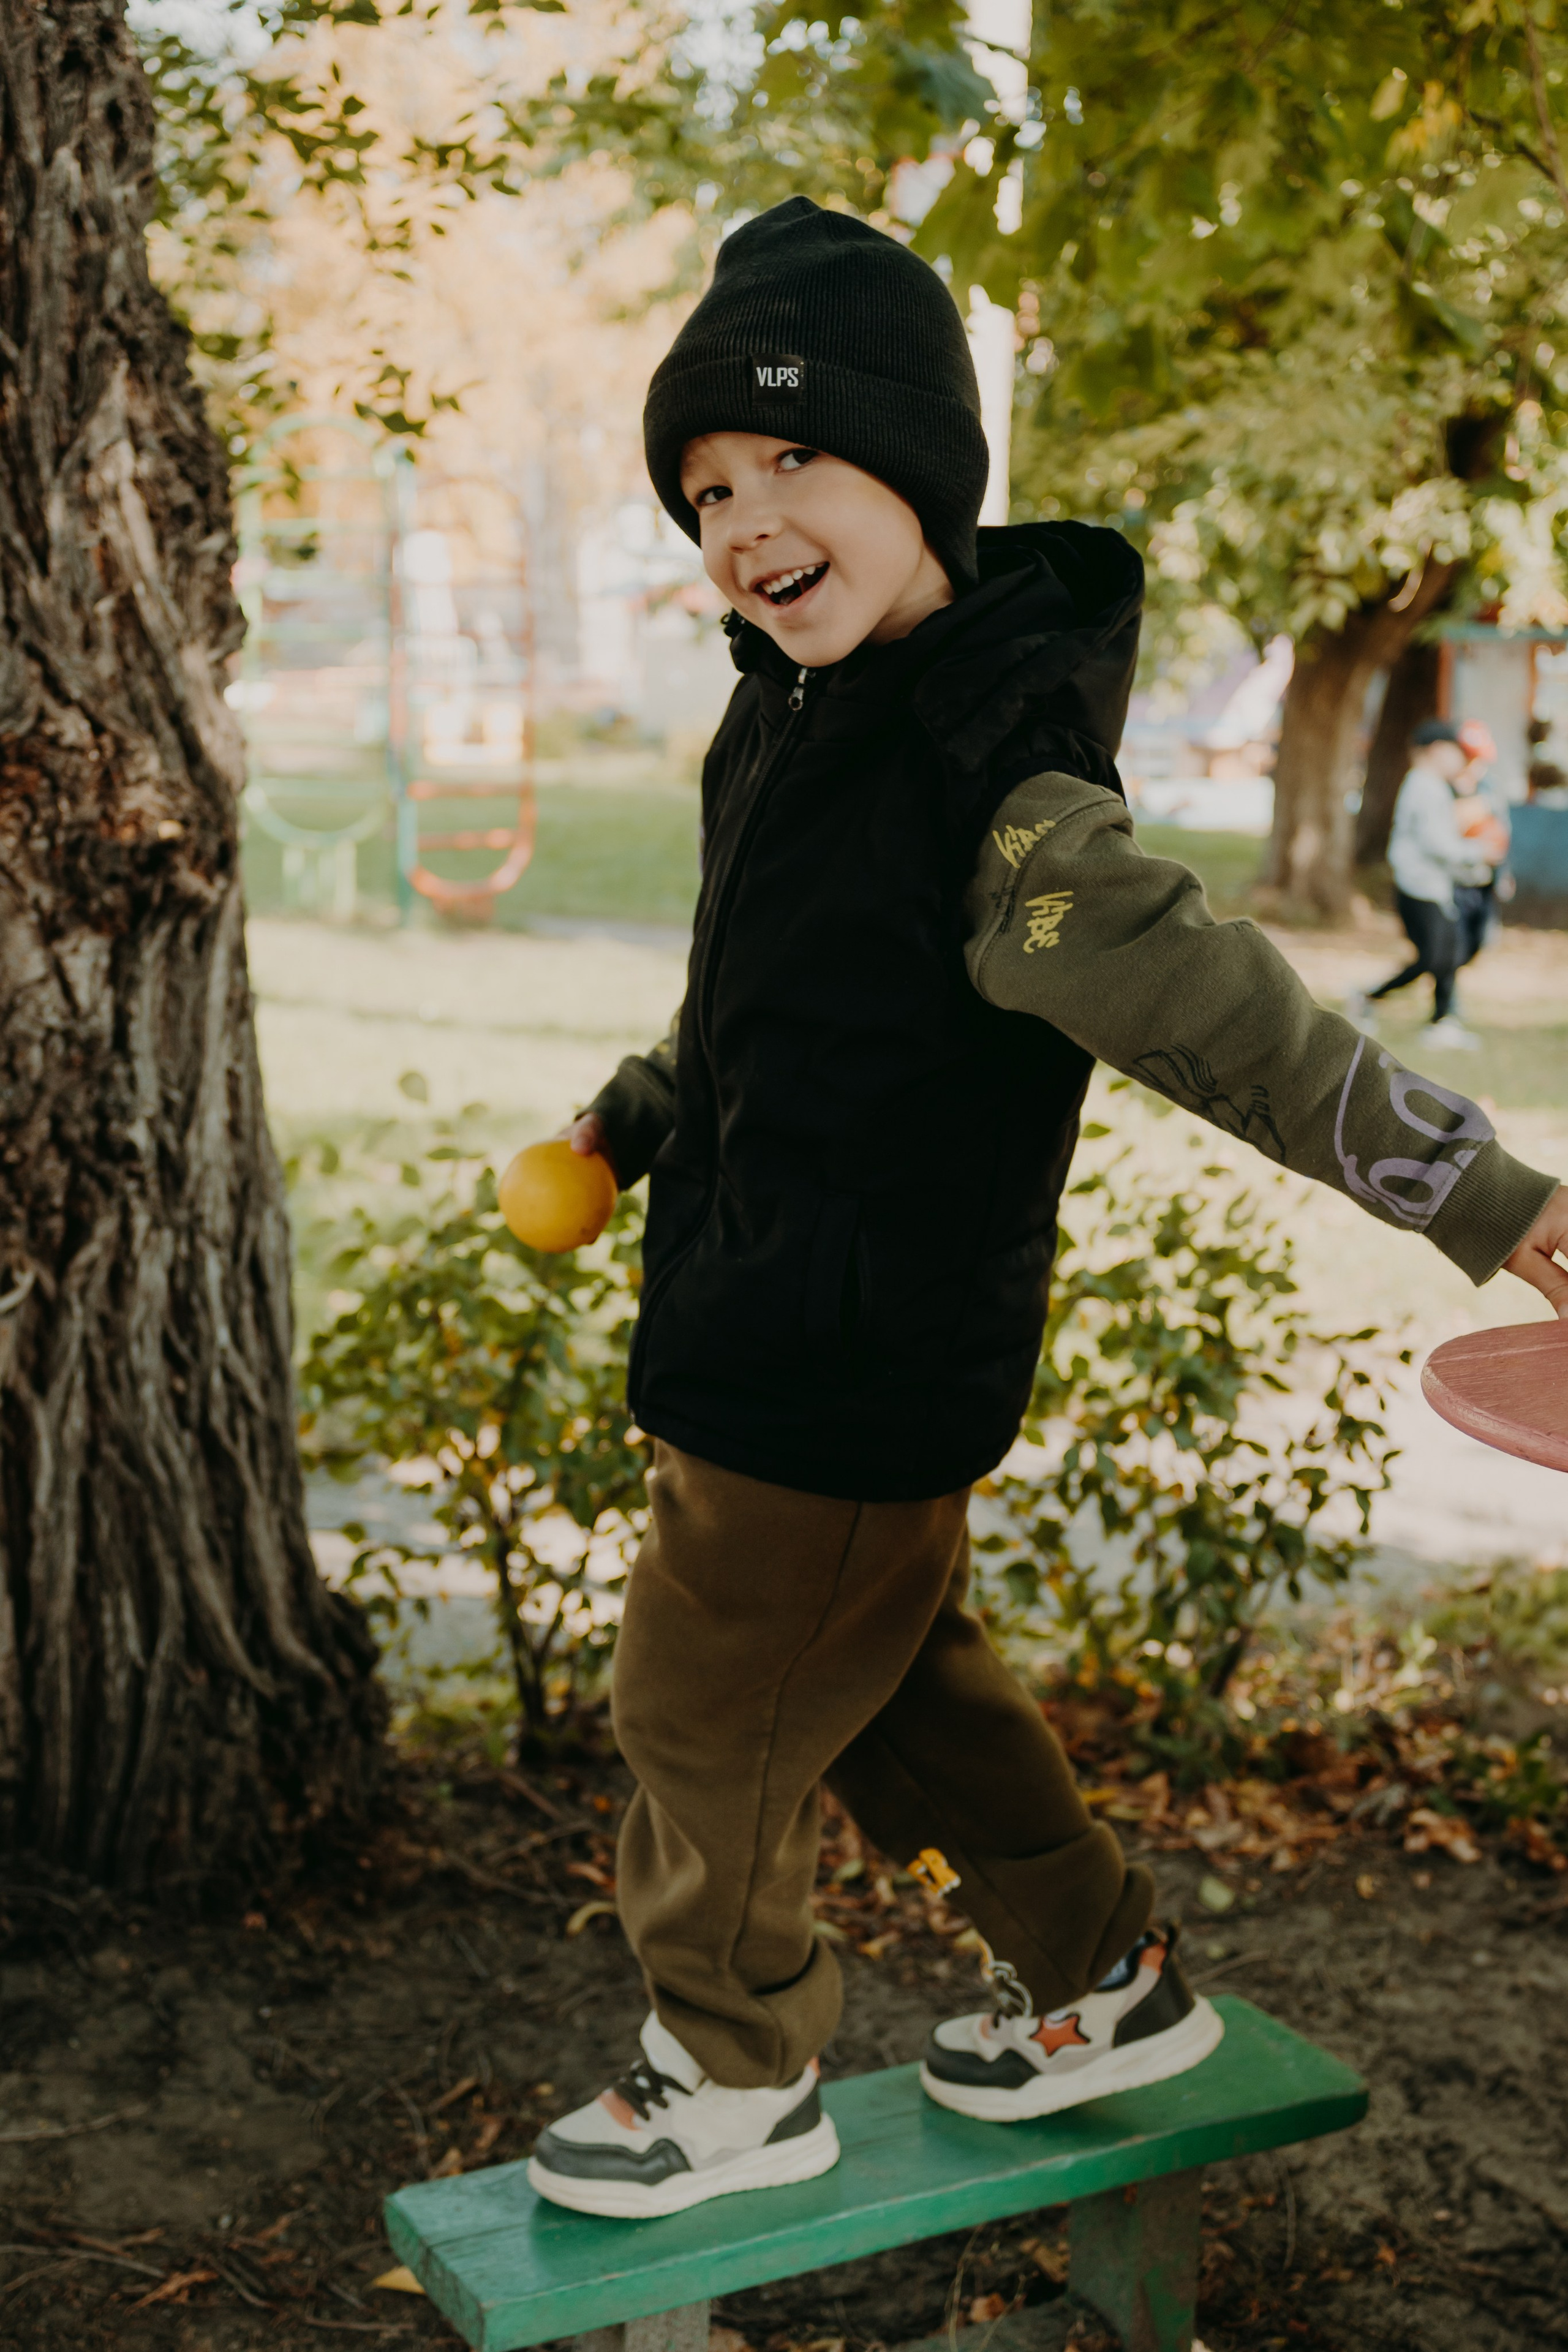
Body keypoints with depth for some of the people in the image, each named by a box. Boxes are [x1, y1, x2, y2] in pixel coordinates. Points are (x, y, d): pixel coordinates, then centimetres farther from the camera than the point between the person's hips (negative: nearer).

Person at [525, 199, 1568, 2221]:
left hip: (850, 1365, -9)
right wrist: (629, 1123, 30)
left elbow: (1210, 1008, -32)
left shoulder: (988, 780, -25)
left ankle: (734, 2082, 32)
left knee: (707, 1713, 8)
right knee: (893, 1673, 23)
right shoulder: (801, 712, 4)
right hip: (779, 1325, 9)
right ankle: (1103, 1976, 40)